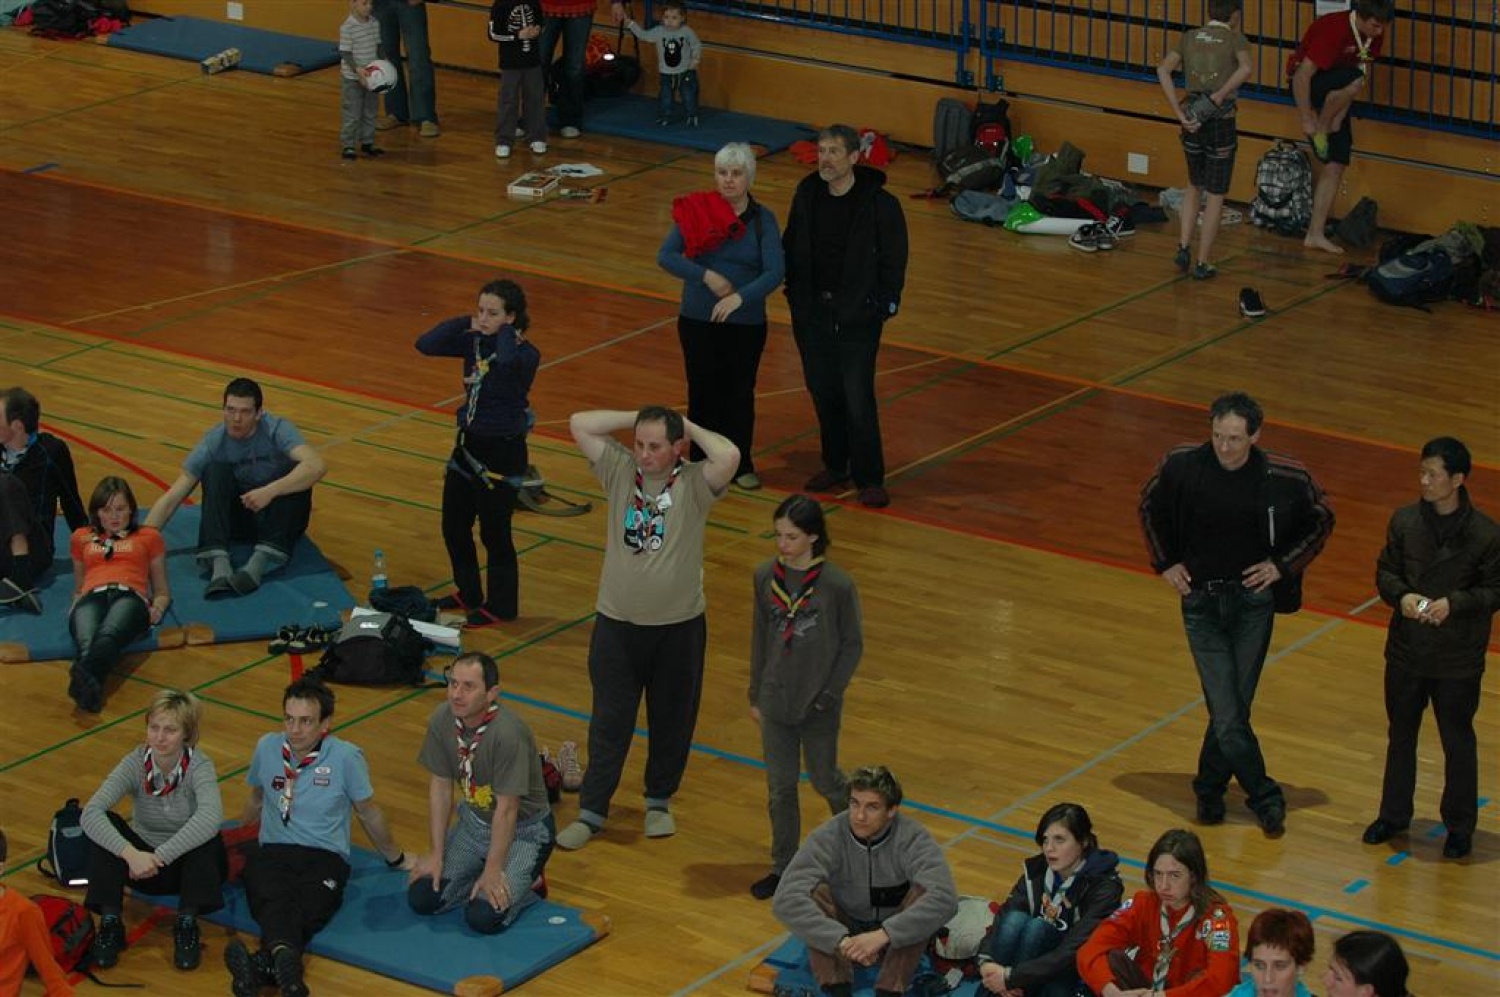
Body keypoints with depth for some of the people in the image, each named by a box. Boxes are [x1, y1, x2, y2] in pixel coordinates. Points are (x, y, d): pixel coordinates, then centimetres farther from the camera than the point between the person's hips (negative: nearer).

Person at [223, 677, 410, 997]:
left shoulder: (346, 757, -1)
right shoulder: (267, 748, 8)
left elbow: (367, 812, 14)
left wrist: (396, 859, 24)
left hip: (324, 857, -2)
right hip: (272, 852, 2)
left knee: (306, 909, -37)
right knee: (274, 902, -36)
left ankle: (263, 965, -68)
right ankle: (284, 959, -70)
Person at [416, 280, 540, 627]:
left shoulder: (525, 354, -20)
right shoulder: (475, 341, -2)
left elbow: (508, 361, -44)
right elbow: (425, 344, -7)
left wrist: (506, 333, -25)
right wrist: (465, 323, -10)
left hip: (502, 451, -7)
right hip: (468, 443, 7)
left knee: (494, 532, 5)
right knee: (453, 527, 17)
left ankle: (501, 607, 22)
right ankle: (469, 595, 37)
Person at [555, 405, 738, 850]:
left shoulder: (694, 483, -11)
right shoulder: (620, 470, -3)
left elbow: (729, 455, -31)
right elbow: (579, 423, -8)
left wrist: (690, 427, -15)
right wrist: (638, 417, -7)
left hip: (679, 626, -1)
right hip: (617, 623, 1)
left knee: (672, 720, 14)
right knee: (609, 722, 7)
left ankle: (660, 801, 33)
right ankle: (591, 811, 14)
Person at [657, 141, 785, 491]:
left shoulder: (762, 219, -6)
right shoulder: (696, 210, -6)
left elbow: (775, 272, -16)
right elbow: (665, 256, -11)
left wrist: (739, 297, -31)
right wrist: (707, 276, -23)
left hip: (746, 323, 0)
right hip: (698, 320, 0)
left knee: (740, 393, 9)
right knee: (703, 392, 7)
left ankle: (741, 463, 24)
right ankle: (702, 463, 20)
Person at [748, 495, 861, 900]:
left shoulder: (837, 585, -16)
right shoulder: (766, 577, -5)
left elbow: (853, 644, -7)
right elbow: (760, 638, 5)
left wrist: (828, 695, -10)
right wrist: (756, 696, 9)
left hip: (818, 705, -3)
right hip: (776, 701, 3)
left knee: (824, 780, 13)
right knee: (780, 788, 9)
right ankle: (784, 867, 23)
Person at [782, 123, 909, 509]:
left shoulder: (879, 203, -13)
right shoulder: (807, 194, 1)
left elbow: (893, 259, -7)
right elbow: (791, 246, 11)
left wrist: (885, 305, -9)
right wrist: (793, 290, 6)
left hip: (858, 314, -5)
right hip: (812, 311, 5)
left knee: (858, 398, -5)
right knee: (822, 391, 13)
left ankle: (869, 478, 5)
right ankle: (835, 466, 29)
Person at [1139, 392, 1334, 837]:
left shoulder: (1284, 478, -13)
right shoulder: (1182, 466, -11)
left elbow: (1322, 519, 6)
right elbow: (1150, 507, 10)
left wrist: (1283, 564, -2)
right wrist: (1165, 563, 5)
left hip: (1253, 602, 0)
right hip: (1201, 602, 0)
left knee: (1232, 708, 5)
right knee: (1228, 718, -5)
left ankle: (1209, 789, 28)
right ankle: (1267, 800, 12)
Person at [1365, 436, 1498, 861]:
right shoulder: (1405, 521, -4)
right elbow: (1385, 571, 5)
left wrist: (1454, 604, -22)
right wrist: (1401, 596, -15)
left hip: (1458, 660, -3)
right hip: (1406, 651, 4)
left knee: (1458, 742, 9)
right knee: (1401, 734, 18)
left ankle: (1460, 825, 25)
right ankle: (1394, 814, 35)